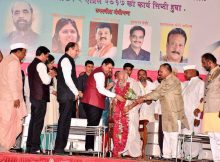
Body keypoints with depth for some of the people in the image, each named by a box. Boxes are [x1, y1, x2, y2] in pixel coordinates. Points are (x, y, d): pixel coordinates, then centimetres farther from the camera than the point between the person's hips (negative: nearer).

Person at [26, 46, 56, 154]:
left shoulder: (31, 65, 16)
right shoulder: (41, 65, -11)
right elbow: (46, 81, -17)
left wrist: (48, 75, 18)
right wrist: (50, 75, 2)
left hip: (33, 96, 9)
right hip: (41, 97, -9)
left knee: (33, 121, 10)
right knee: (38, 122, -7)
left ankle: (29, 146, 11)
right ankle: (35, 147, -7)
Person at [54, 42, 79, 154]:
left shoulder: (68, 60, 20)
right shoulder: (66, 60, -10)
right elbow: (68, 79, -18)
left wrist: (75, 92, 13)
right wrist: (76, 92, -12)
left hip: (68, 96, 10)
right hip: (67, 96, -10)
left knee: (65, 122, 8)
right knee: (64, 121, -8)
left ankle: (60, 147, 10)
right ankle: (59, 148, -7)